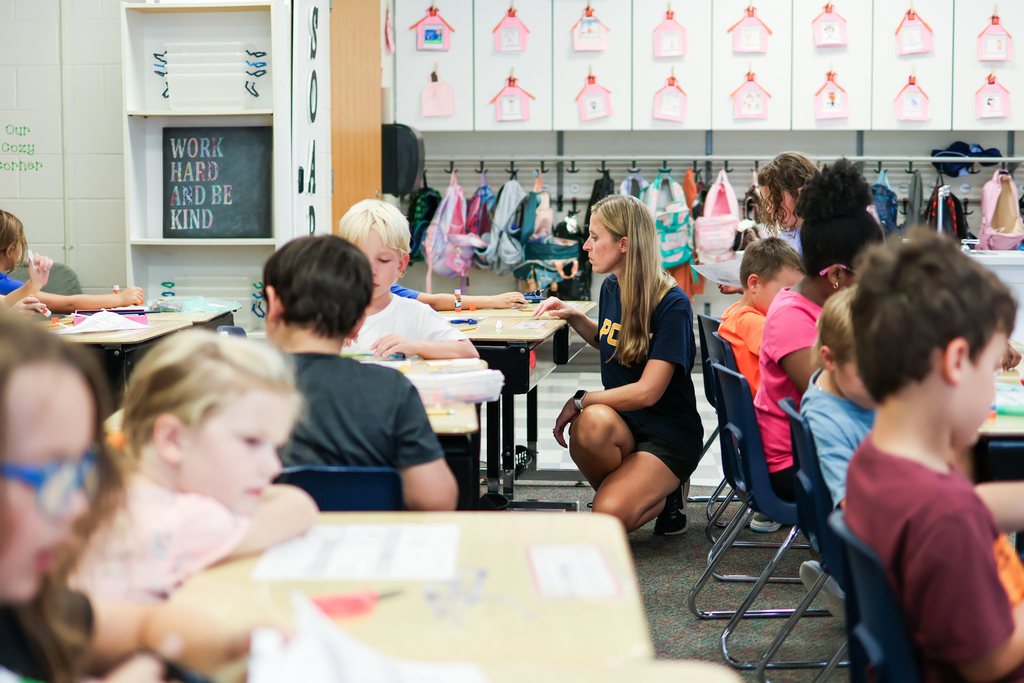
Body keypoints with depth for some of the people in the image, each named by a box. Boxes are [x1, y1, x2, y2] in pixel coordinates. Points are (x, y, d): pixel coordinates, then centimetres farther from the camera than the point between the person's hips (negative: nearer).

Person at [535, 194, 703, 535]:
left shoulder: (672, 305, -17)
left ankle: (664, 497, 5)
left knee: (607, 517, -27)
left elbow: (647, 391, -21)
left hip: (668, 434, -5)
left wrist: (581, 400, -15)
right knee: (592, 422, -34)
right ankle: (618, 487, -5)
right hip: (621, 422, 5)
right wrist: (573, 316, 11)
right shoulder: (611, 288, 5)